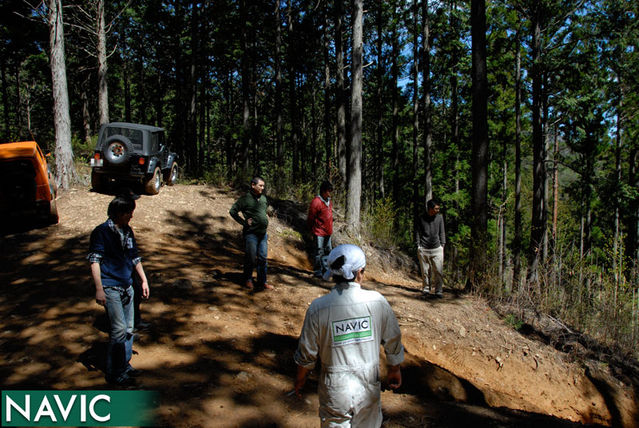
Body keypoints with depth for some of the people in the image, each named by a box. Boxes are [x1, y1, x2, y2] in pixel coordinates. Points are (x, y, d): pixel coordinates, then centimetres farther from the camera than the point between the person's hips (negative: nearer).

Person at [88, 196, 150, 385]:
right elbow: (94, 261, -12)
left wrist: (144, 280, 19)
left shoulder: (128, 231, 11)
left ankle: (125, 365, 27)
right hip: (110, 288, -7)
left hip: (127, 287, 7)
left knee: (129, 329, 12)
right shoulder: (101, 232, -9)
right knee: (119, 330, -10)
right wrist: (99, 289, -17)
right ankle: (114, 373, 4)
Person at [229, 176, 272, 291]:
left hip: (263, 233, 6)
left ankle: (262, 282, 17)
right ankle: (248, 280, 21)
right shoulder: (245, 199, -9)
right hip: (251, 233, -6)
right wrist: (244, 222, -11)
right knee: (251, 258, 3)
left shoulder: (263, 198, 10)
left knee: (262, 258, 8)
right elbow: (232, 211, -8)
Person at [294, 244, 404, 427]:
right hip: (368, 389, 1)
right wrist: (394, 370, 19)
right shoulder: (377, 301, -12)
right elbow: (393, 343, 0)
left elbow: (306, 354, -6)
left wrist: (300, 379, 13)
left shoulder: (318, 308, -15)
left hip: (334, 391, -1)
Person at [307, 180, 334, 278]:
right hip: (319, 232, -8)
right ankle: (318, 271, 11)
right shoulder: (316, 201, -18)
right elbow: (311, 218, -12)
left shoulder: (329, 201, 8)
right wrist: (312, 229, -3)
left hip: (327, 232, 8)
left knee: (328, 251, 16)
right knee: (319, 252, 1)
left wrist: (329, 228, 16)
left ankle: (326, 269, 28)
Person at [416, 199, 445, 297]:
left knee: (438, 270, -4)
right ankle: (426, 288, 22)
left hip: (437, 248, 1)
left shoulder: (439, 217, 4)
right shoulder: (422, 218, -1)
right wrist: (418, 246, 2)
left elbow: (442, 232, 10)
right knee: (425, 270, 7)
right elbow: (418, 233, 6)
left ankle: (439, 291, 3)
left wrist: (442, 245, 6)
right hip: (423, 249, -1)